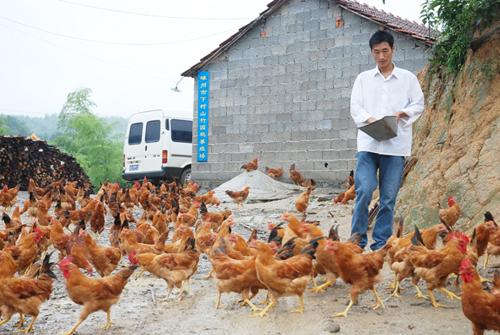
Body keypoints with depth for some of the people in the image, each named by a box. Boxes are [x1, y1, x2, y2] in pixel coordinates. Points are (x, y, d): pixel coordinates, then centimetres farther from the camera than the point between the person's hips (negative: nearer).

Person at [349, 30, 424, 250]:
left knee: (388, 197, 2)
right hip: (368, 143, 0)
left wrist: (402, 113, -12)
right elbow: (355, 107, 5)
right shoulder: (363, 78, 13)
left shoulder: (408, 78, 11)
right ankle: (358, 240, 1)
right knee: (364, 191, -11)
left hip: (395, 145, 0)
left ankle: (380, 244, 11)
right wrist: (370, 120, -14)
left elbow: (418, 105, 8)